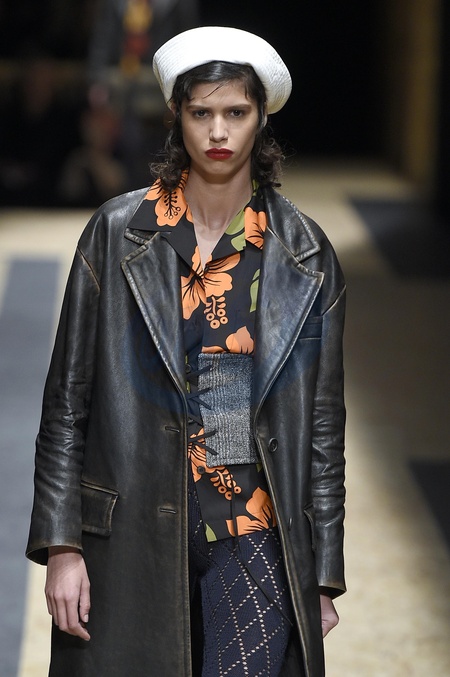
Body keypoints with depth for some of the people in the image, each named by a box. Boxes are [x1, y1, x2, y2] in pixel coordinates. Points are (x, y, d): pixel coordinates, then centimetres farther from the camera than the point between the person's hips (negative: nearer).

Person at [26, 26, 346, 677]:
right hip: (134, 535, 0)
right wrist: (61, 547, -5)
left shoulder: (305, 256, 3)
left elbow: (322, 421, 6)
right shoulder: (117, 233, 0)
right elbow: (67, 398, 1)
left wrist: (322, 579, 5)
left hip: (257, 535, 0)